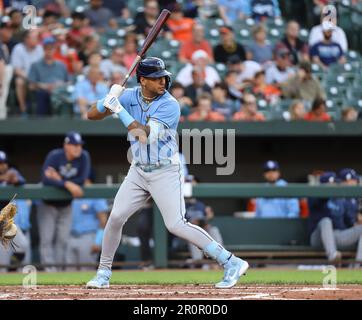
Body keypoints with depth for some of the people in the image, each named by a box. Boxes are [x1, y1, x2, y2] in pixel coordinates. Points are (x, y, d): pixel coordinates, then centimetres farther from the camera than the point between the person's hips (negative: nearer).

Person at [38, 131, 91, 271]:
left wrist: (60, 180, -27)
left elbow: (82, 180, -20)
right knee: (46, 238, -9)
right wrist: (67, 184, -45)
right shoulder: (54, 156, -23)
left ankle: (59, 268, 11)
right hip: (48, 204, -3)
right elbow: (45, 179, -36)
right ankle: (49, 266, -11)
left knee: (63, 239, 5)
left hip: (66, 205, 3)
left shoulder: (84, 157, -14)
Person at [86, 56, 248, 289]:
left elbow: (145, 135, -28)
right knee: (116, 218, 2)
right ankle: (104, 273, 19)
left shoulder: (170, 105, -18)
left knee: (176, 225, -15)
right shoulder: (129, 97, -1)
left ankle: (231, 263, -13)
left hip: (165, 172, -6)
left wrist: (118, 109, -28)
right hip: (138, 171, 6)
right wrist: (109, 102, -23)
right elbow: (92, 115, -2)